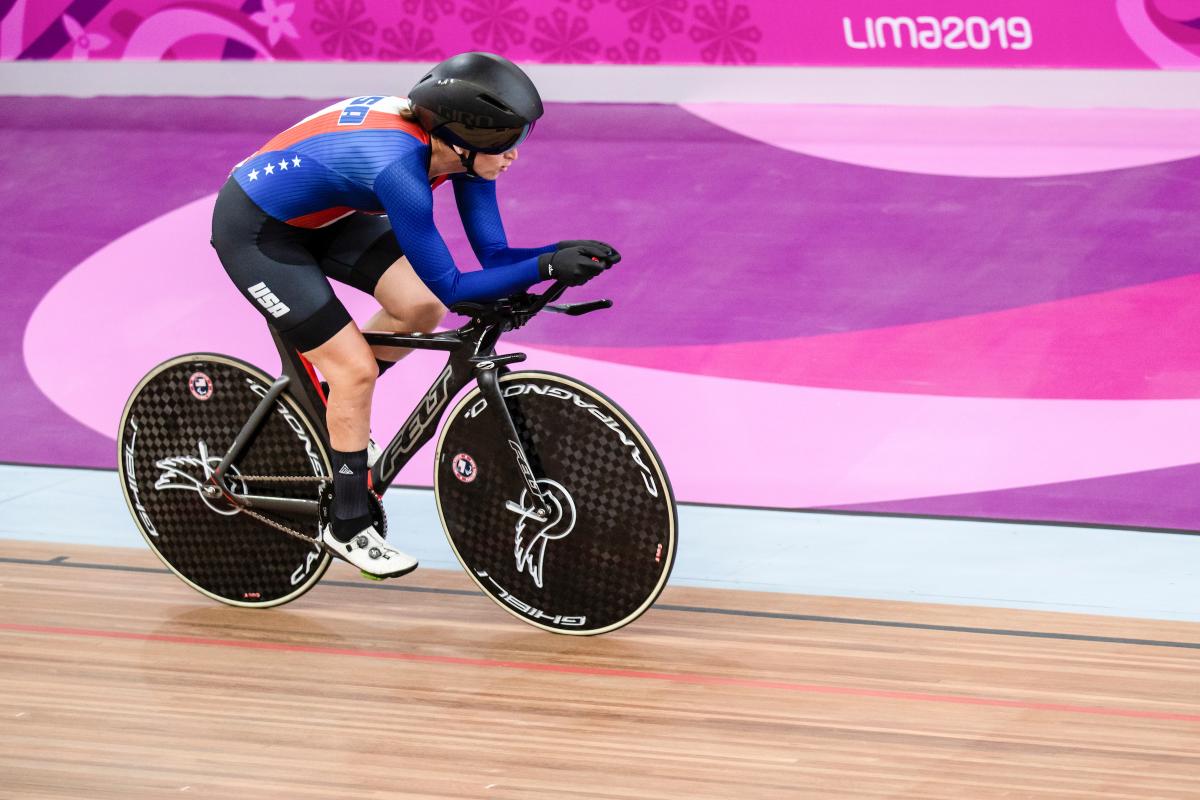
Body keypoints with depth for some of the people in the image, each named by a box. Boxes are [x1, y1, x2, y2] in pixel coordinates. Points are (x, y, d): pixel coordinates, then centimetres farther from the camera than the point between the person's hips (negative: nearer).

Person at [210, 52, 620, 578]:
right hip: (254, 233, -8)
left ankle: (337, 409, 24)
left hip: (319, 215, 8)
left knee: (421, 309, 0)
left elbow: (492, 254, -10)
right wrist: (546, 267, -34)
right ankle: (348, 529, 8)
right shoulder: (399, 168, -37)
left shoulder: (462, 146, -14)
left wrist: (566, 253, -25)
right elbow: (452, 287, -30)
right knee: (356, 368, -9)